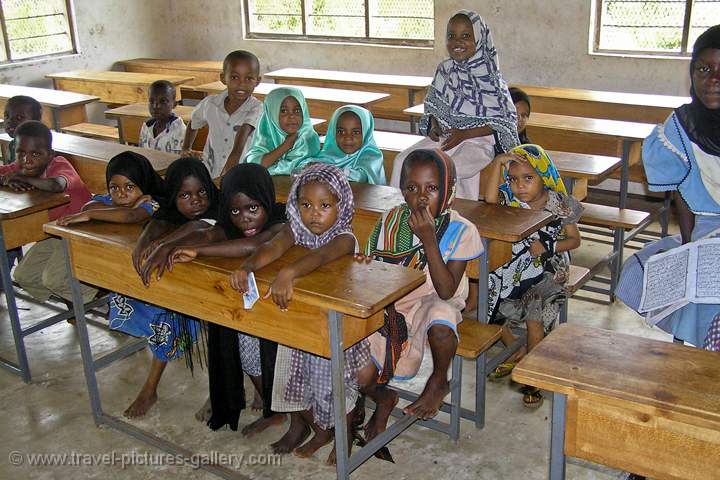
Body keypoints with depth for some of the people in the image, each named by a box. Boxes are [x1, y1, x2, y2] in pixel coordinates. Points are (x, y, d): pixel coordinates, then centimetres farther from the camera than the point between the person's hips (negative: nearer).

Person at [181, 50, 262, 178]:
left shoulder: (256, 108, -11)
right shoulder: (210, 103, 1)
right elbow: (193, 124, 22)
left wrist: (229, 167, -42)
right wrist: (186, 149, 10)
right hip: (209, 174, 3)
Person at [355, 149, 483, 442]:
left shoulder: (460, 231, -14)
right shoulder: (391, 221, -5)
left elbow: (446, 291, -21)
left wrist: (429, 239, -27)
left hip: (433, 305, -2)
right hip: (392, 308, 3)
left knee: (440, 326, -39)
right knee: (359, 378, -13)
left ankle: (439, 381, -3)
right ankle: (384, 399, 27)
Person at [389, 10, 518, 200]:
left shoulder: (490, 77, -9)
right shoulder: (444, 70, 7)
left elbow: (505, 121, -9)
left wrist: (464, 134, -16)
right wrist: (434, 126, -2)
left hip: (477, 140, -5)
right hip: (443, 136, 6)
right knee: (402, 161, -14)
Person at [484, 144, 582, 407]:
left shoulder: (559, 205, -7)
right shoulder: (512, 200, 1)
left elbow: (574, 240, 1)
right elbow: (490, 199, -21)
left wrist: (548, 246, -17)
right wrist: (498, 163, -23)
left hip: (549, 270, -5)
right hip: (516, 267, 5)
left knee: (534, 318, -23)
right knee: (487, 301, -10)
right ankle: (517, 352, 15)